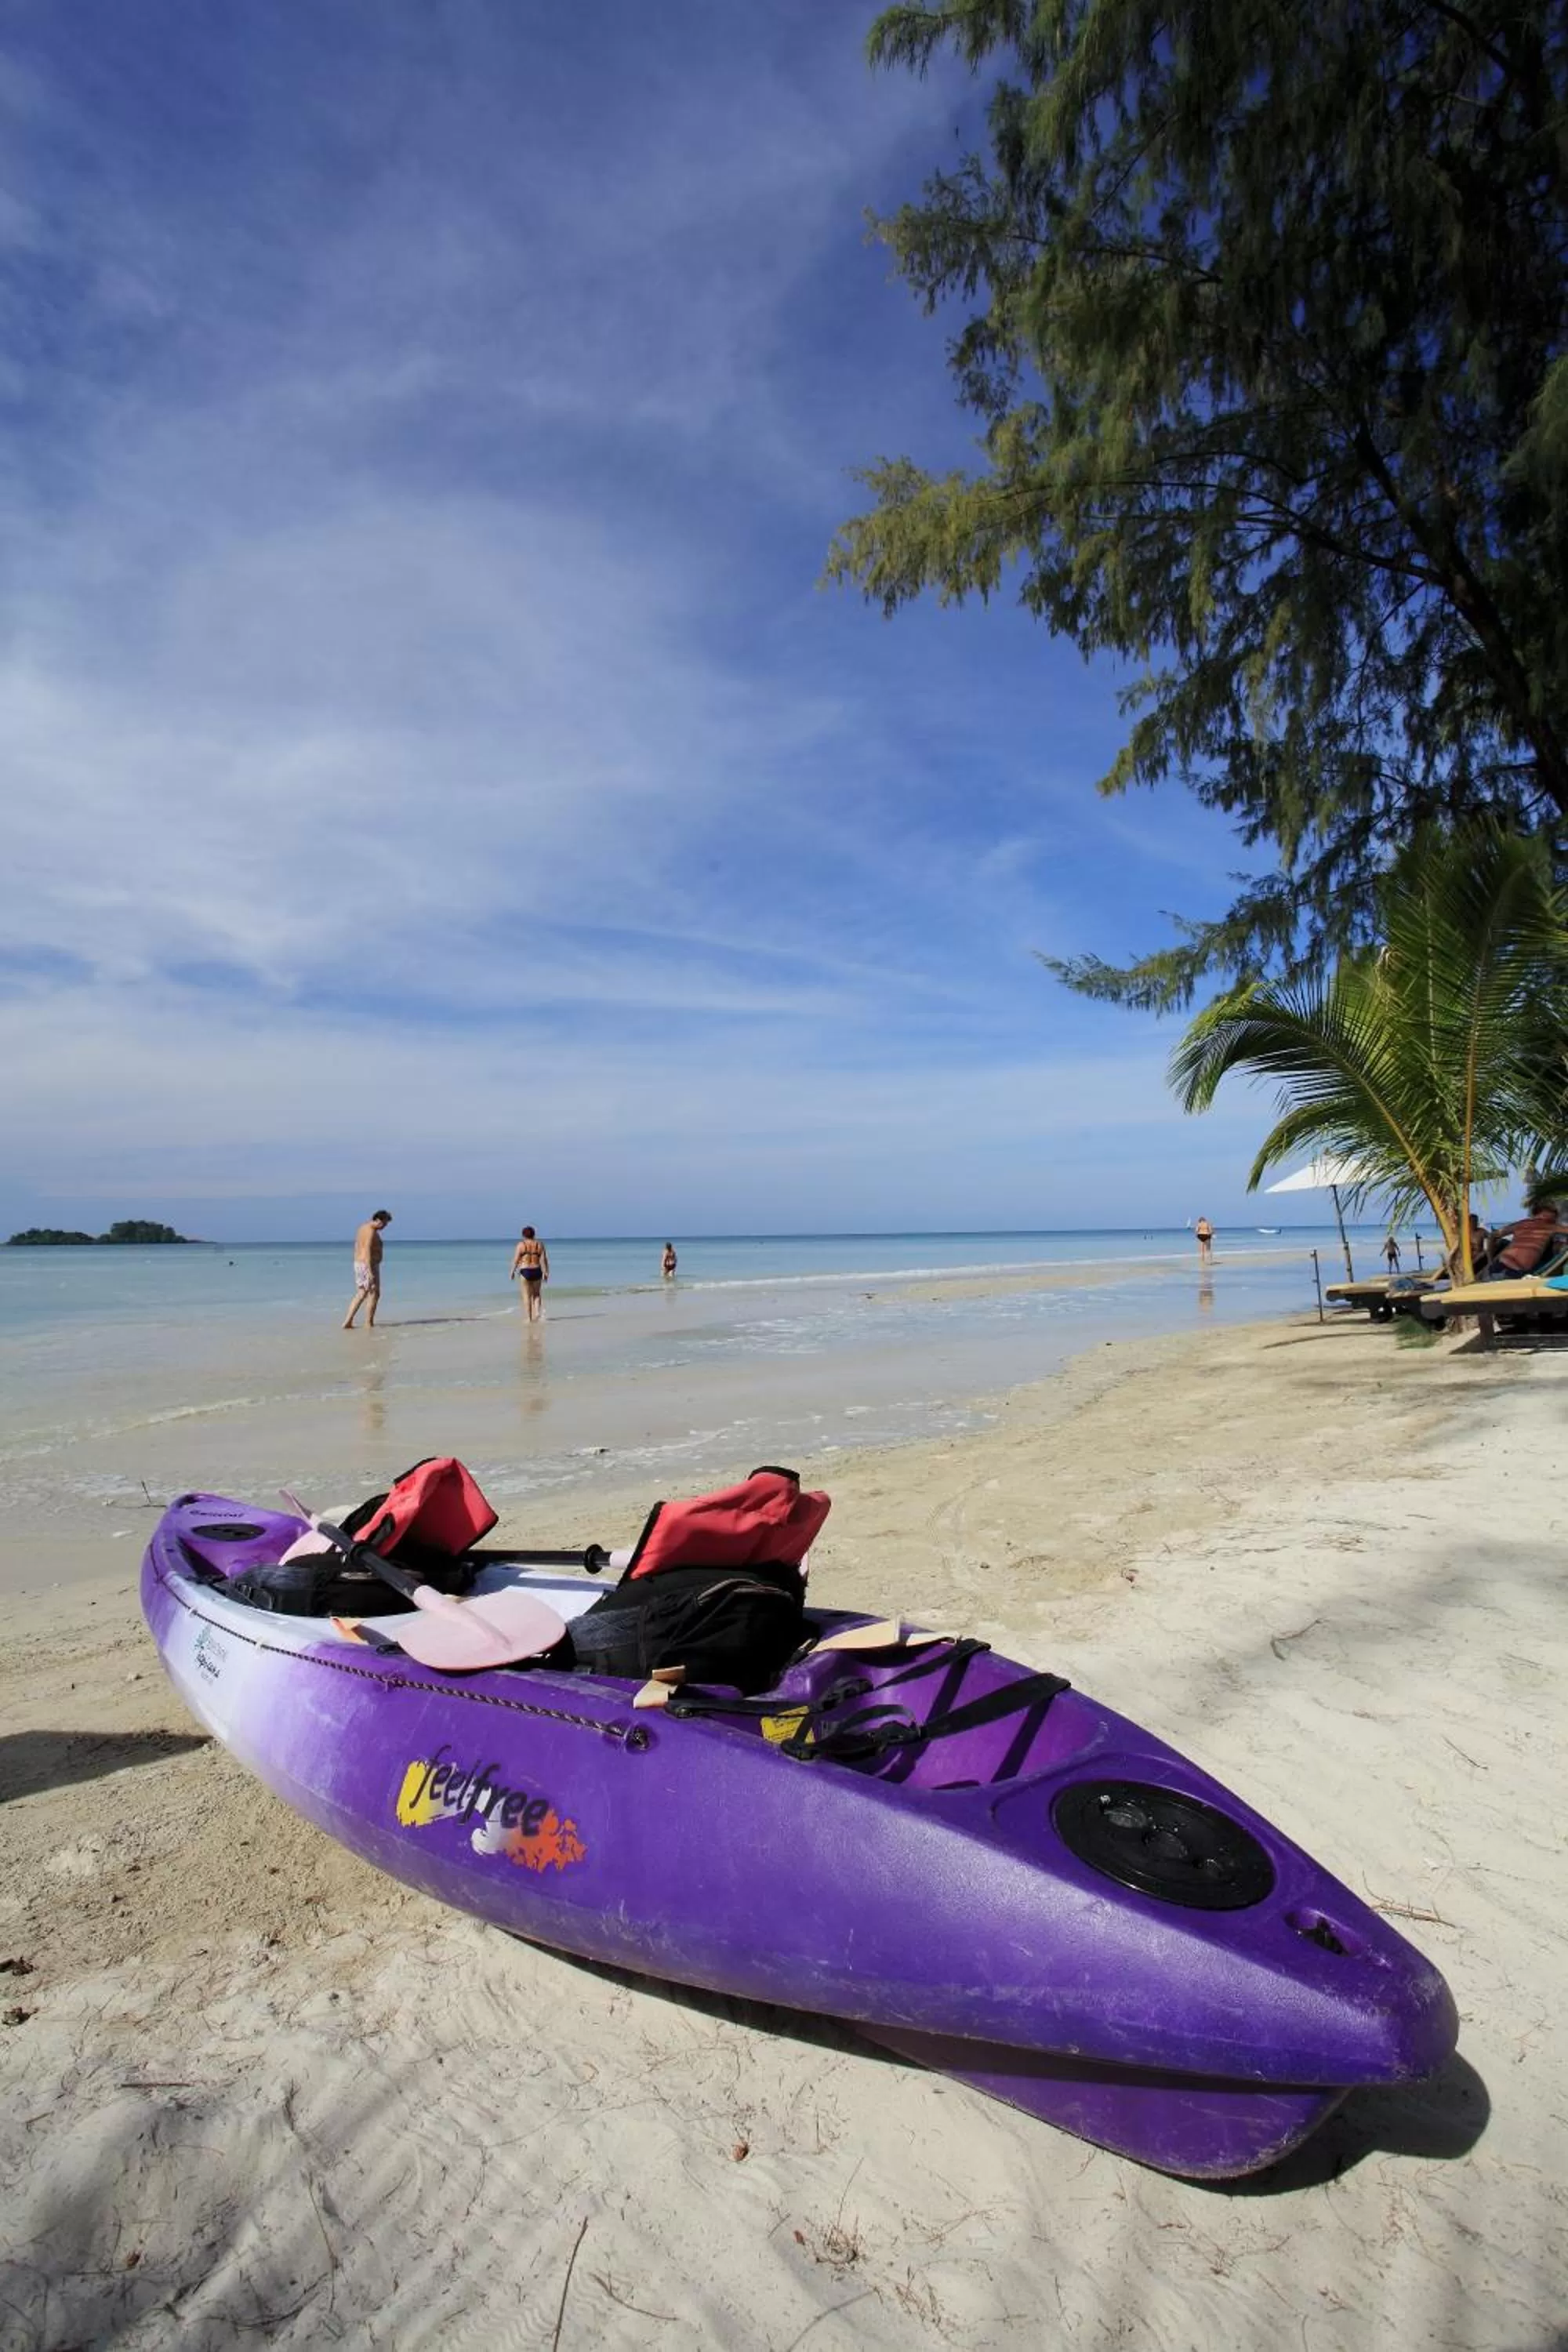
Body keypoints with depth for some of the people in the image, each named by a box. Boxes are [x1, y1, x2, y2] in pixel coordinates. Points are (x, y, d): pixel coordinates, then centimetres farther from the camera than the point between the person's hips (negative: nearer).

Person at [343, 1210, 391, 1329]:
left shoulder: (363, 1228, 14)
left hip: (360, 1265, 10)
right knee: (374, 1294, 1)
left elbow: (357, 1249, 20)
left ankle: (347, 1322, 8)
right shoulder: (371, 1231, -18)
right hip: (368, 1266, -10)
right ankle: (369, 1324, 5)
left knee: (361, 1295, 13)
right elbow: (368, 1252, -24)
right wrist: (370, 1272, -26)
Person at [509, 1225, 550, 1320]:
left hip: (525, 1272, -2)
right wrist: (546, 1272, 3)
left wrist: (512, 1272, 6)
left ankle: (529, 1318, 3)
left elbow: (516, 1260, -4)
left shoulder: (521, 1245, -2)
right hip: (537, 1271, 2)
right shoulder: (539, 1244, 4)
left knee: (527, 1296, 4)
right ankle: (537, 1312, -1)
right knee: (537, 1294, 18)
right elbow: (543, 1259, -1)